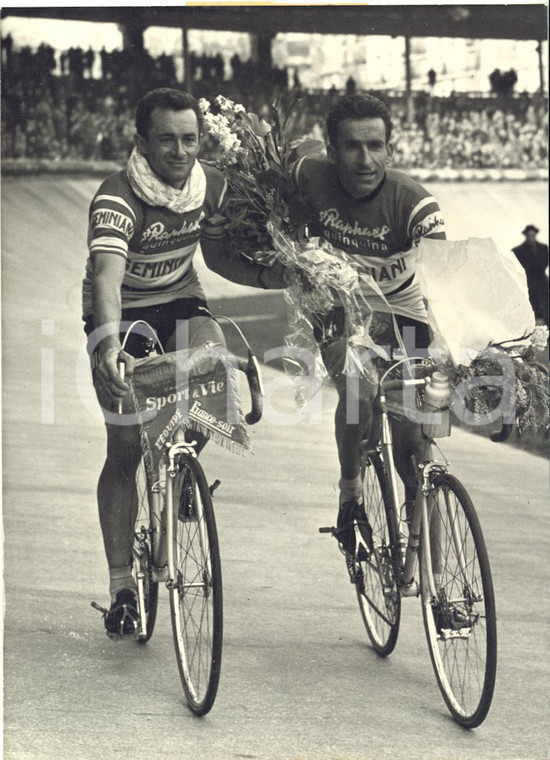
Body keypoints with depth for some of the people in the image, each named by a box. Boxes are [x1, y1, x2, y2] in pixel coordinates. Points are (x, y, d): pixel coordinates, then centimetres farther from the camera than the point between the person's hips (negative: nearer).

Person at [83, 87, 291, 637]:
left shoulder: (212, 187, -11)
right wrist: (108, 345, -62)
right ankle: (121, 586, 5)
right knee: (124, 451, -6)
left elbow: (219, 257, 4)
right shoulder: (117, 199, -29)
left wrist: (274, 274, -14)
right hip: (122, 314, -3)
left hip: (180, 303, 4)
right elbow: (107, 276, -45)